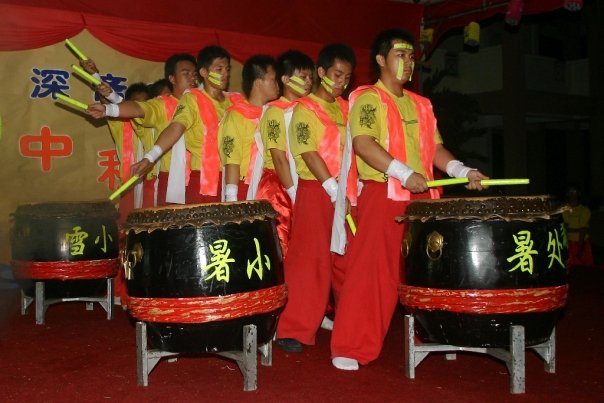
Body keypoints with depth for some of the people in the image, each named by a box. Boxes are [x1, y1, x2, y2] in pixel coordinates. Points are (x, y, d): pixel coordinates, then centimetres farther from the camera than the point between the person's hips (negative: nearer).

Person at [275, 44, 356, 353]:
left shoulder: (345, 108, 14)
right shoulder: (304, 109, -5)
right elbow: (310, 154, -13)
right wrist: (335, 192, -19)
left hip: (345, 191, 6)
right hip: (316, 192, -6)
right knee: (310, 259, -6)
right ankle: (293, 329, 1)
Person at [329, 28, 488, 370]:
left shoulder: (420, 105, 19)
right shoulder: (369, 99, -3)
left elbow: (435, 147, 20)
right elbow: (363, 144, -17)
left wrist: (462, 171, 3)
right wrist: (404, 174, -25)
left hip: (421, 197, 7)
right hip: (382, 196, -7)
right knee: (372, 271, -8)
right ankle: (350, 349, -1)